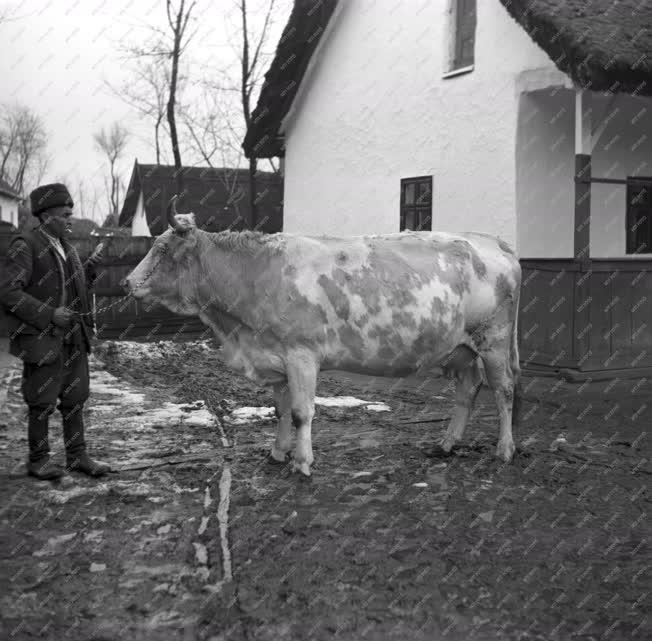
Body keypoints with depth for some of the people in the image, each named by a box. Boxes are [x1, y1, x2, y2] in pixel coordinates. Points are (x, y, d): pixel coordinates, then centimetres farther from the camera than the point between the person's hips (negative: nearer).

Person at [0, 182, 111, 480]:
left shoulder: (66, 247, 14)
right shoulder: (25, 245, -10)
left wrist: (90, 267, 5)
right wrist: (49, 314, -20)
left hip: (74, 338, 7)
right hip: (43, 339, -7)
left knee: (74, 399, 12)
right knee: (41, 403, 4)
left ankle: (77, 456, 22)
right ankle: (38, 460, 17)